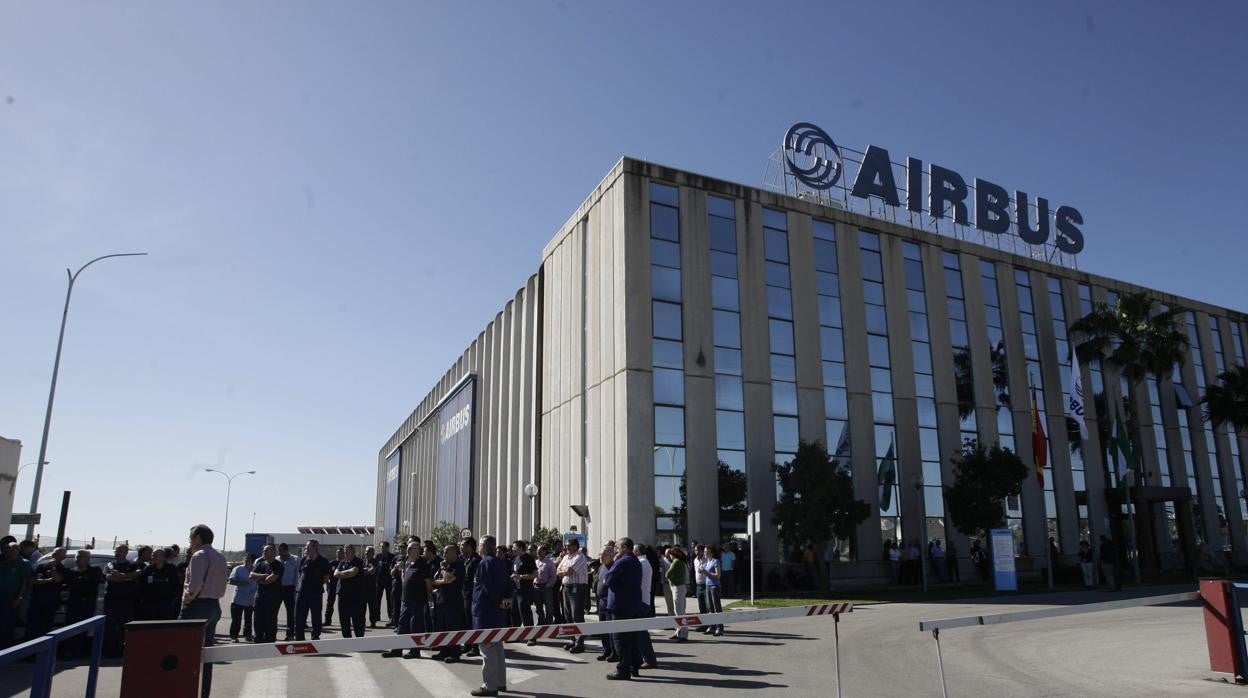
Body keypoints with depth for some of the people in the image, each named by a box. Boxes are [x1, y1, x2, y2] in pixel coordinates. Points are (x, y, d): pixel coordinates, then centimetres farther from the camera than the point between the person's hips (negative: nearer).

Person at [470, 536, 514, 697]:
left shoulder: (485, 563, -15)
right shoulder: (500, 563, 10)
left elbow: (488, 587, -19)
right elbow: (510, 585, 10)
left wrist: (498, 602, -7)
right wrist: (506, 599, -2)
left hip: (485, 611, -9)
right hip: (498, 611, 9)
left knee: (487, 648, -3)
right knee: (498, 647, 15)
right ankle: (500, 682, 23)